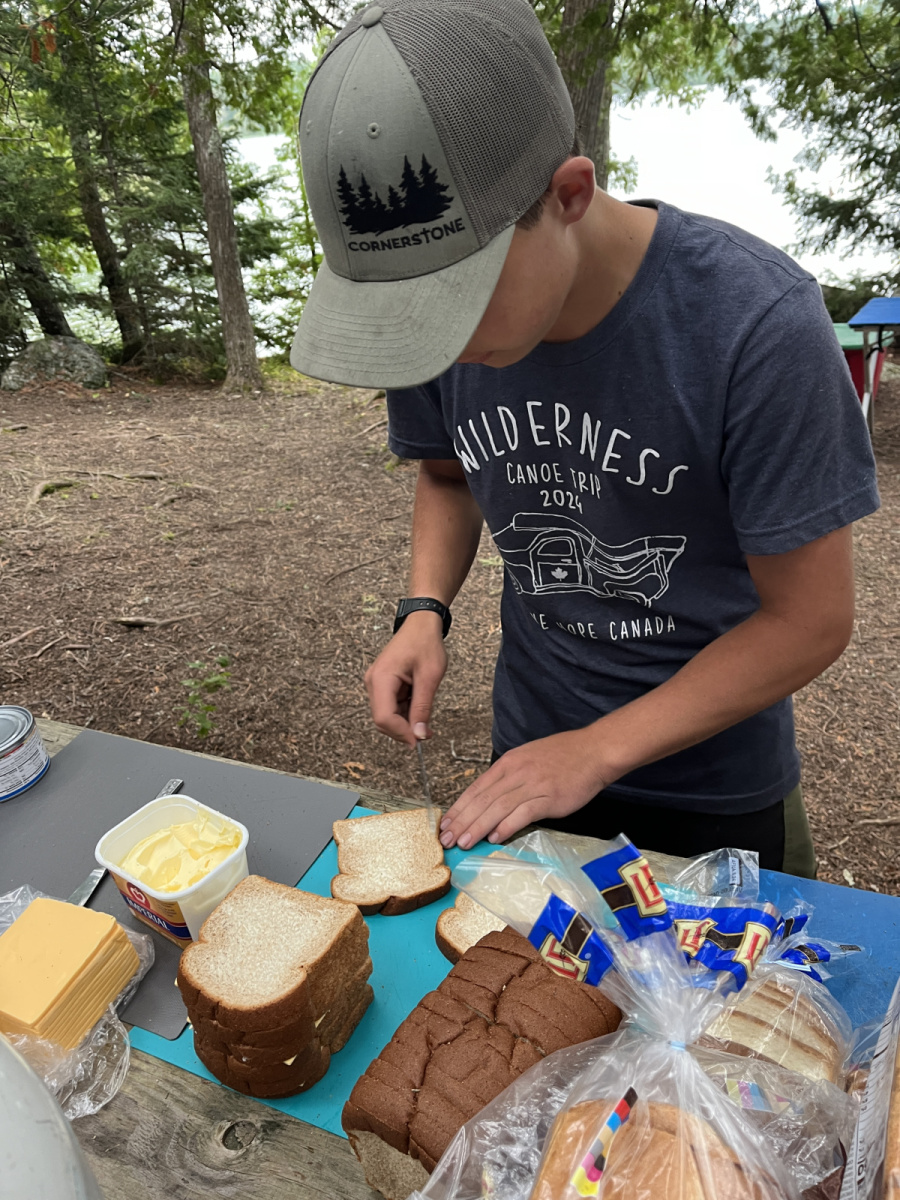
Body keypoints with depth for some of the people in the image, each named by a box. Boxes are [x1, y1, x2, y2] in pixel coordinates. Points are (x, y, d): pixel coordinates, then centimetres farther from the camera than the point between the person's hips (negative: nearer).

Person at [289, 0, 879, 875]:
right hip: (530, 750, 4)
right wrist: (424, 612, -15)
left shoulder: (759, 324, -28)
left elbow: (811, 621, -21)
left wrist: (596, 752, -20)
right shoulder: (435, 317, -14)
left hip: (717, 788, -3)